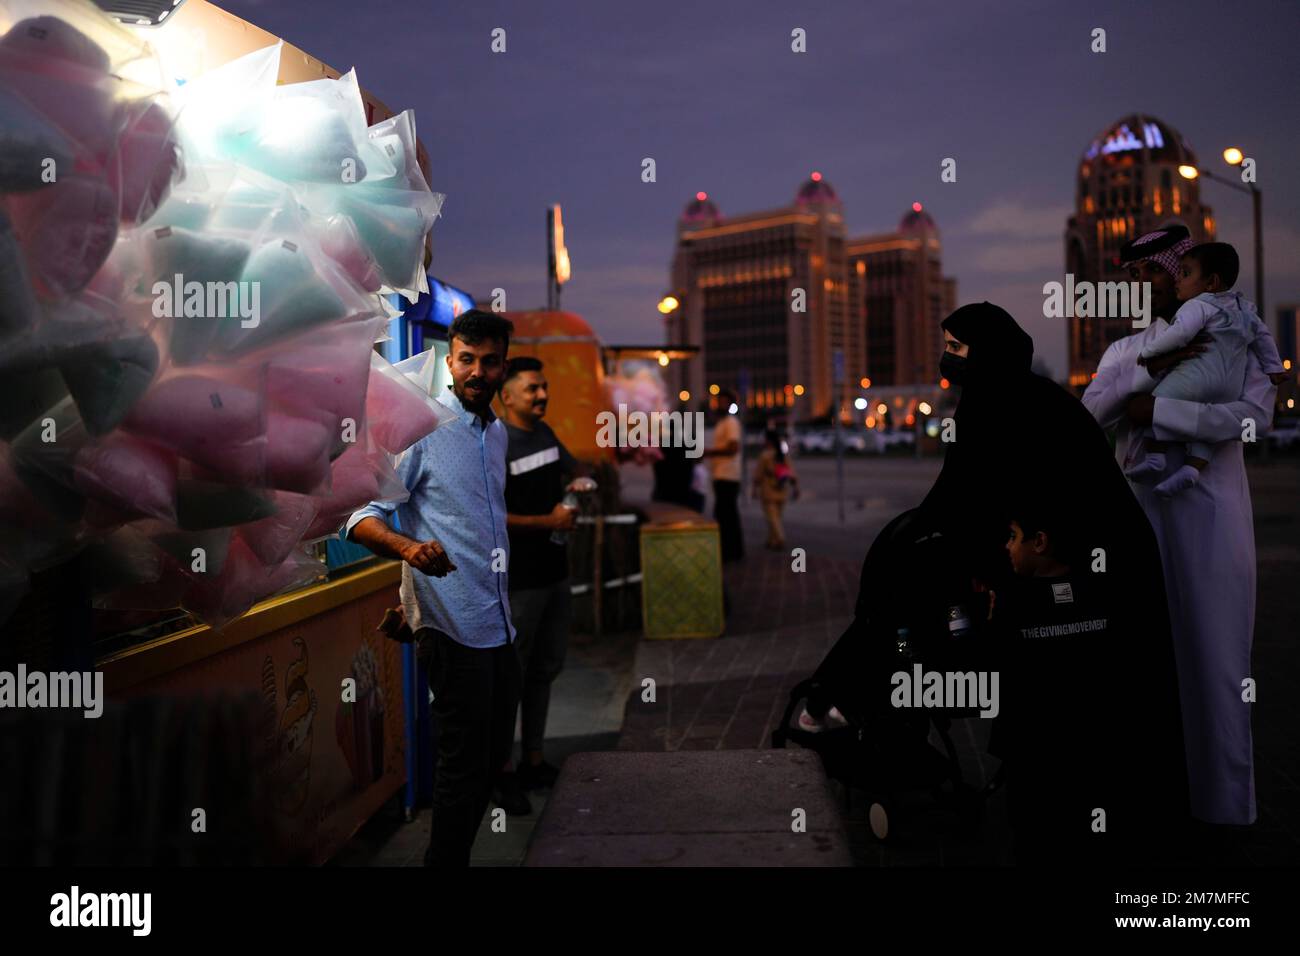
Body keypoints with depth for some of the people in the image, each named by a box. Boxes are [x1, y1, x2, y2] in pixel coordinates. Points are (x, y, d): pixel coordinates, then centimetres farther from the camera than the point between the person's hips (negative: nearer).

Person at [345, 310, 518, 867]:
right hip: (452, 620, -8)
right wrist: (406, 545, -35)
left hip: (501, 619, 8)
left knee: (496, 753, 14)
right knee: (465, 761, -3)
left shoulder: (498, 432, 13)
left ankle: (454, 854, 29)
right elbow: (361, 515, -16)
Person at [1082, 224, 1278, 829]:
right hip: (1138, 513, 3)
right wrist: (1150, 369, -16)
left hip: (1210, 515, -3)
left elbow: (1254, 415, -13)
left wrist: (1158, 411, -17)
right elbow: (1092, 411, -2)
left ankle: (1223, 800, 11)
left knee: (1214, 653, 0)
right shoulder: (1125, 350, 15)